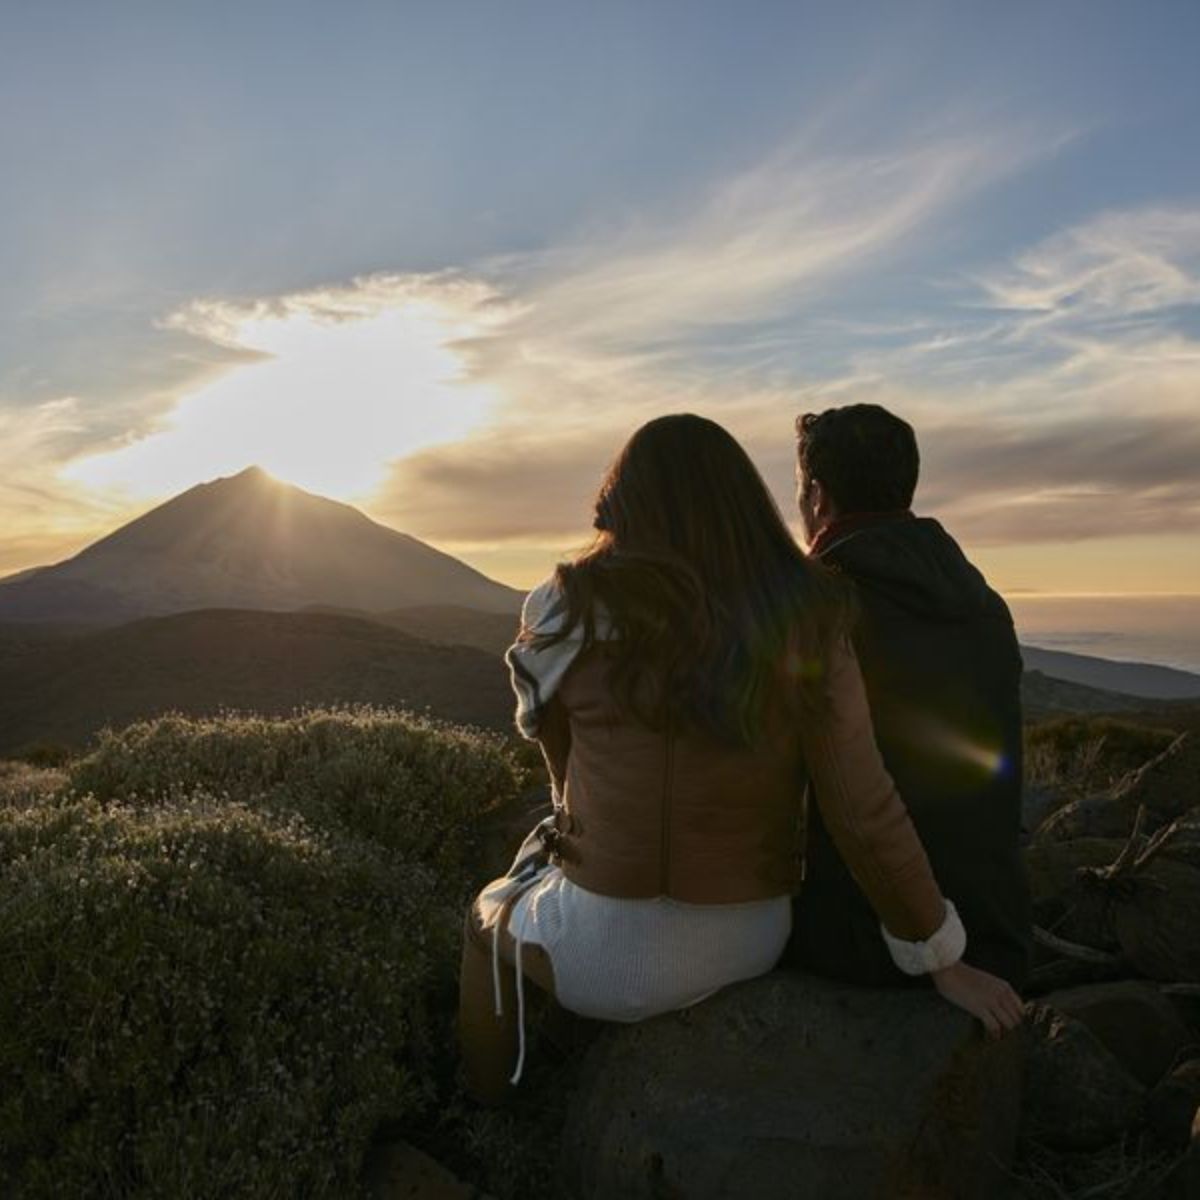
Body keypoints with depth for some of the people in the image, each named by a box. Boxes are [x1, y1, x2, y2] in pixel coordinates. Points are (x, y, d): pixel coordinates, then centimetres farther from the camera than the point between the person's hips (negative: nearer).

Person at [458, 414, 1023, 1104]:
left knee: (492, 917, 30)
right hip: (755, 940, 4)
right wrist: (947, 962, -2)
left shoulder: (577, 613, -15)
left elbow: (566, 765, 0)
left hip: (615, 950, -3)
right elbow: (866, 813, -15)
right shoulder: (808, 629, -12)